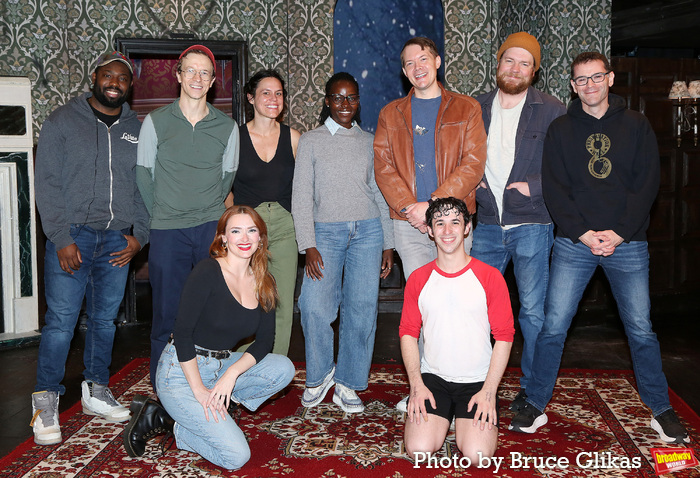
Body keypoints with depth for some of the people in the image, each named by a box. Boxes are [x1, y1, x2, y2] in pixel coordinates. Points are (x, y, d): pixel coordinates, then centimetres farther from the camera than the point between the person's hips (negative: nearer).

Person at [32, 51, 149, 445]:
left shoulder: (137, 129, 11)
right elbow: (48, 184, -4)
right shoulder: (63, 121, 1)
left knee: (105, 319, 11)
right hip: (72, 236, -3)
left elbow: (144, 188, 11)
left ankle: (97, 391, 25)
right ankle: (46, 402, 10)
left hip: (118, 240, 3)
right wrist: (62, 238, -12)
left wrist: (139, 236, 0)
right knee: (61, 320, -3)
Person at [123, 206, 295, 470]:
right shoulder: (208, 272, -16)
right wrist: (198, 389, -19)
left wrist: (232, 374, -15)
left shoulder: (263, 284, 3)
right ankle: (162, 418, 3)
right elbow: (182, 333, -17)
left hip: (221, 366, 7)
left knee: (284, 369, -13)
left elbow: (264, 341, 1)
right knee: (236, 456, -13)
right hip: (182, 371, -7)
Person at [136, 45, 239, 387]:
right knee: (166, 314, 3)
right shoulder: (156, 122, 2)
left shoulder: (227, 127, 6)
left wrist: (209, 211, 12)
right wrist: (162, 215, 9)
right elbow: (143, 175, 8)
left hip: (212, 228, 1)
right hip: (167, 231, -1)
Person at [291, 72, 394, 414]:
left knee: (362, 308, -1)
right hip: (326, 231, -2)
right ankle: (319, 375, 10)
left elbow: (381, 194, 15)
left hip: (367, 231, 2)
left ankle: (347, 384, 14)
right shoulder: (311, 141, 7)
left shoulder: (369, 142, 14)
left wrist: (388, 243, 10)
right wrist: (308, 245, -8)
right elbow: (301, 196, 2)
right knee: (314, 306, -15)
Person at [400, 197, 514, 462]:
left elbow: (504, 337, -2)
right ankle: (445, 415, 15)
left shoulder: (490, 277, -2)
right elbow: (408, 333, 6)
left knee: (476, 455, -19)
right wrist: (417, 385, -6)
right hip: (432, 377, 2)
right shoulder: (418, 279, 4)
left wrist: (489, 391, -10)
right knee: (418, 449, -17)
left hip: (478, 380, -1)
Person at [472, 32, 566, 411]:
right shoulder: (476, 109, 11)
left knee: (533, 311, 2)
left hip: (532, 225, -3)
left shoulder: (552, 111, 1)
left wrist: (533, 186, -11)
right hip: (486, 224, 3)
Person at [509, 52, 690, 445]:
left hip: (627, 242, 0)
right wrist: (582, 233, -11)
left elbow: (648, 183, 1)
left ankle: (661, 410, 20)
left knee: (641, 330, 4)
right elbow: (554, 188, 1)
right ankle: (536, 405, 11)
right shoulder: (561, 129, 7)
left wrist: (619, 232, -10)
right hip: (574, 243, 0)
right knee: (553, 326, -2)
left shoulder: (636, 125, 7)